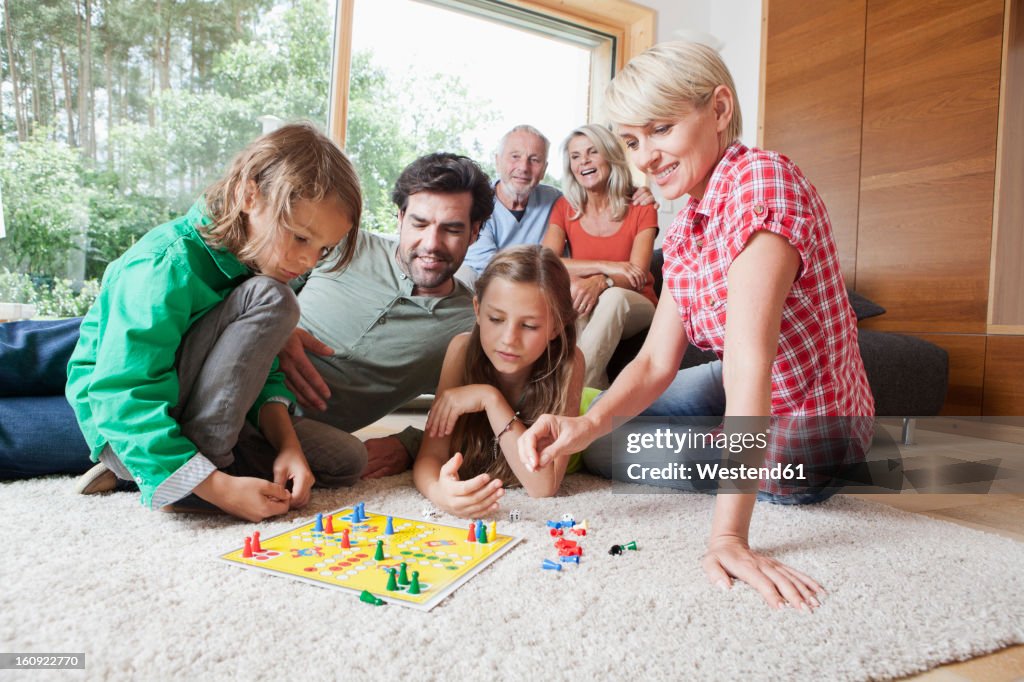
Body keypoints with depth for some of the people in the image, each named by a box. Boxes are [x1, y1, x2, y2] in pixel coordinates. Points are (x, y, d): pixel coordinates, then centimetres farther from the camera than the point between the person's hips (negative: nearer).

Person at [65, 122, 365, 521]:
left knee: (344, 461, -3)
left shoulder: (257, 260, -1)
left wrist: (286, 442, -18)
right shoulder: (166, 268, -27)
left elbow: (265, 371, -1)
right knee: (269, 299, -27)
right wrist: (219, 487, -34)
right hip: (121, 426, -8)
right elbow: (124, 401, -31)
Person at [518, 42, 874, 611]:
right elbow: (657, 362, -7)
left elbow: (748, 359, -36)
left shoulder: (761, 180, -27)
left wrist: (728, 534, -38)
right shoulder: (683, 231, 0)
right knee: (605, 436, 22)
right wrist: (589, 423, -26)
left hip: (799, 450, -8)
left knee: (599, 455, 3)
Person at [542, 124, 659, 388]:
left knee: (613, 297, -36)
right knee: (569, 290, -33)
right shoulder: (565, 207, 3)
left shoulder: (641, 207, -2)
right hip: (581, 313, 1)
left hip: (633, 307, -1)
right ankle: (594, 387, -31)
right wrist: (605, 266, -24)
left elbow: (637, 275, -15)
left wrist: (601, 282, -37)